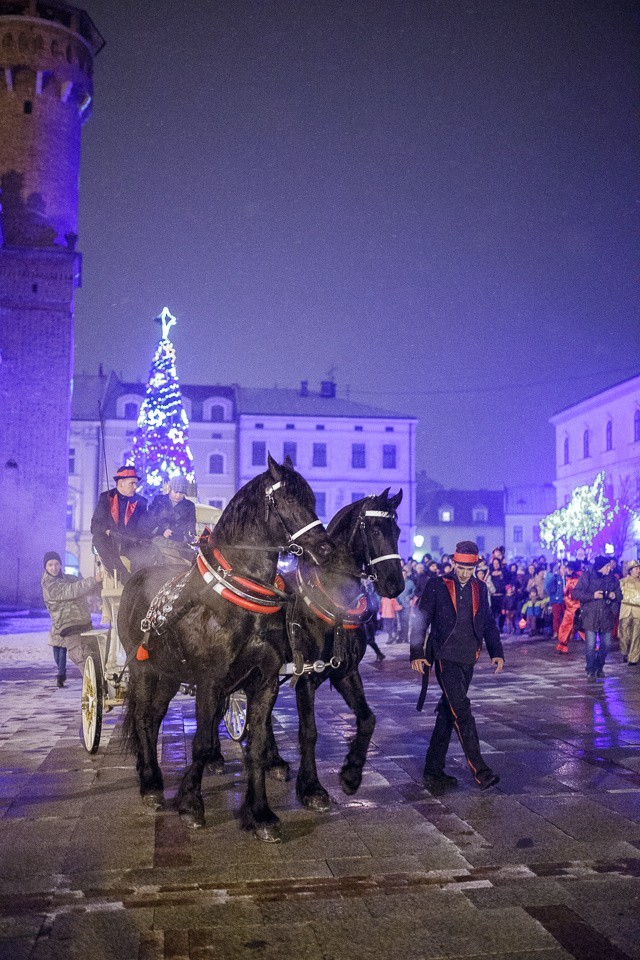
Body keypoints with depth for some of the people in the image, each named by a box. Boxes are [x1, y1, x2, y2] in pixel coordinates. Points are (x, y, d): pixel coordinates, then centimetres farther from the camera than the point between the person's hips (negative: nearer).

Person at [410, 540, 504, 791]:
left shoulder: (480, 588, 11)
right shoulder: (437, 586, -3)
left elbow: (488, 622, 17)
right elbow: (420, 621, -3)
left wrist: (496, 652, 7)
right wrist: (416, 654, -11)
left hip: (467, 660, 5)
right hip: (445, 657, -5)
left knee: (448, 714, 9)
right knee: (461, 709, -15)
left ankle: (433, 772, 16)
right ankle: (480, 771, -14)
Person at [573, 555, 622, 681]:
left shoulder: (612, 579, 8)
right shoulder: (586, 576, -4)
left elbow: (620, 595, 16)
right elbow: (576, 593, -7)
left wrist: (615, 596, -8)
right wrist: (593, 595, -17)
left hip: (607, 617, 4)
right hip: (590, 617, -4)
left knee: (606, 645, 9)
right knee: (590, 646, -6)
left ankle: (599, 668, 27)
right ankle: (591, 670, 9)